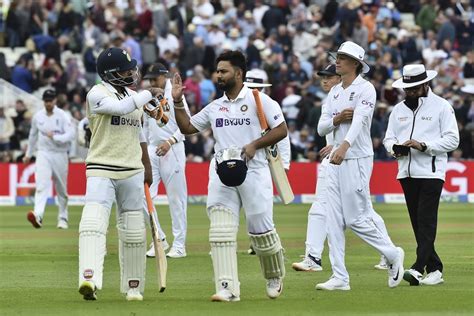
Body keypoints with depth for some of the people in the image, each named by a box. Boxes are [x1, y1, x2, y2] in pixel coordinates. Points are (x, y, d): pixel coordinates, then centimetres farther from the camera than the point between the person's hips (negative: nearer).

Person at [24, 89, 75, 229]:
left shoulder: (63, 116, -5)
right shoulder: (37, 116, 6)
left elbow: (71, 134, -15)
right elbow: (33, 135, 20)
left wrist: (55, 137, -25)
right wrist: (28, 154, 26)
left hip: (60, 155, -1)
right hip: (43, 154, 1)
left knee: (62, 189, 8)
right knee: (42, 185, -18)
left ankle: (63, 218, 22)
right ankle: (38, 215, -35)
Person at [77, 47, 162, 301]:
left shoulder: (134, 96, 13)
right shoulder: (97, 95, -8)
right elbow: (119, 107, -27)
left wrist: (147, 167, 23)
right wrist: (149, 94, -14)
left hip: (132, 172, 6)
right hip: (101, 169, -6)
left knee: (133, 231, 7)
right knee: (93, 221, -23)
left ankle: (133, 286, 18)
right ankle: (89, 278, -35)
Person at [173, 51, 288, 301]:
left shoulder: (258, 100, 1)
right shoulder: (214, 107, 17)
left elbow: (281, 130, -2)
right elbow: (187, 127, 23)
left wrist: (254, 145, -13)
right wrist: (178, 102, 10)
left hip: (253, 171, -4)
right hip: (222, 174, 4)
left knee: (261, 229, -1)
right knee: (220, 231, -9)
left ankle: (274, 278, 25)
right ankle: (227, 288, -12)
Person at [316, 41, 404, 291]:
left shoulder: (365, 89, -9)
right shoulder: (335, 92, 15)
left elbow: (360, 120, -26)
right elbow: (321, 128, 12)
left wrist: (344, 145, -43)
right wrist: (337, 119, -10)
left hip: (357, 159, -8)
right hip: (336, 160, 8)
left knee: (357, 219, -7)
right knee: (334, 221, 2)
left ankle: (393, 254, 14)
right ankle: (340, 277, 4)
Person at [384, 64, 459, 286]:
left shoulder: (441, 107, -1)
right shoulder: (399, 109, 16)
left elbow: (452, 140, -7)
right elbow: (389, 137, 16)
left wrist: (423, 146, -18)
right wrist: (394, 148, -8)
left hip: (431, 172, -6)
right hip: (406, 173, 6)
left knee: (426, 220, -14)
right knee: (417, 223, 5)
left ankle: (418, 268, -24)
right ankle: (434, 270, 10)